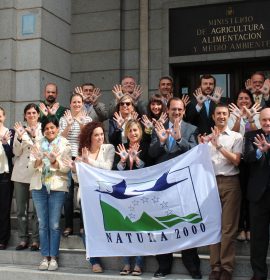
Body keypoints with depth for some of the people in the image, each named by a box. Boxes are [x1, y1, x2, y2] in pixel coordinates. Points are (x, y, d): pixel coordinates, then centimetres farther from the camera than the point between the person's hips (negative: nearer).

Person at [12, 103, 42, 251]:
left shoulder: (43, 129, 1)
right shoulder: (20, 129, 9)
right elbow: (16, 152, 4)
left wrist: (34, 135, -19)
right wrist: (19, 137, -12)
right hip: (21, 173, 3)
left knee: (38, 208, 1)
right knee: (21, 208, 6)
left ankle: (36, 239, 10)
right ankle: (23, 239, 16)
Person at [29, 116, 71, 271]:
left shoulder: (64, 145, 1)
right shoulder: (38, 145, 9)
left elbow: (67, 168, -6)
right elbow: (31, 166, 2)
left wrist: (55, 162, -24)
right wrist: (37, 161, -19)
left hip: (57, 187, -3)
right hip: (39, 187, 3)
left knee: (54, 224, -1)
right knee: (43, 224, 6)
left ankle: (53, 257, 6)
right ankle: (45, 257, 12)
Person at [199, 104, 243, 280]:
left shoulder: (236, 137, 5)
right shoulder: (207, 137, 13)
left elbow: (236, 161, -5)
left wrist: (219, 146, -13)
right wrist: (202, 146, -9)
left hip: (230, 182, -3)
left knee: (228, 227, -2)